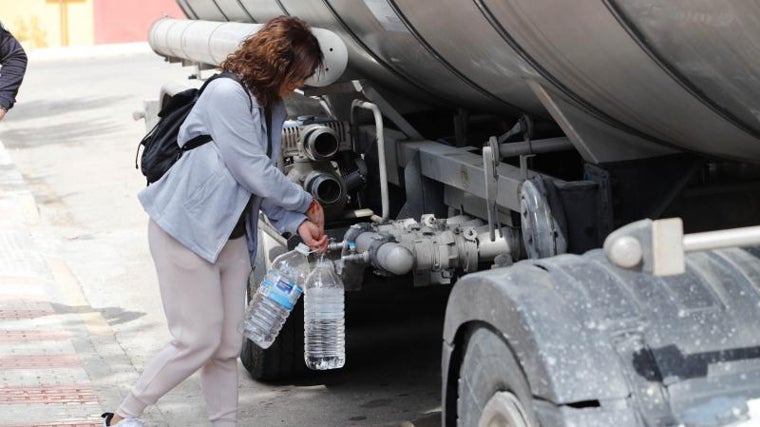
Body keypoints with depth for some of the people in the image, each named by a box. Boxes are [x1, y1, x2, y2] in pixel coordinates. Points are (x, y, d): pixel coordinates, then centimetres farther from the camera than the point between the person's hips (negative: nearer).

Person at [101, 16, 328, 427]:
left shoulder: (272, 108, 10)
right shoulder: (227, 94, -19)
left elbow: (266, 187, 10)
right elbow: (257, 174, -20)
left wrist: (298, 224, -6)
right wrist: (308, 204, -5)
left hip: (231, 237, 9)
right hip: (187, 233, -9)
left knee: (228, 346, 9)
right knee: (198, 340, -4)